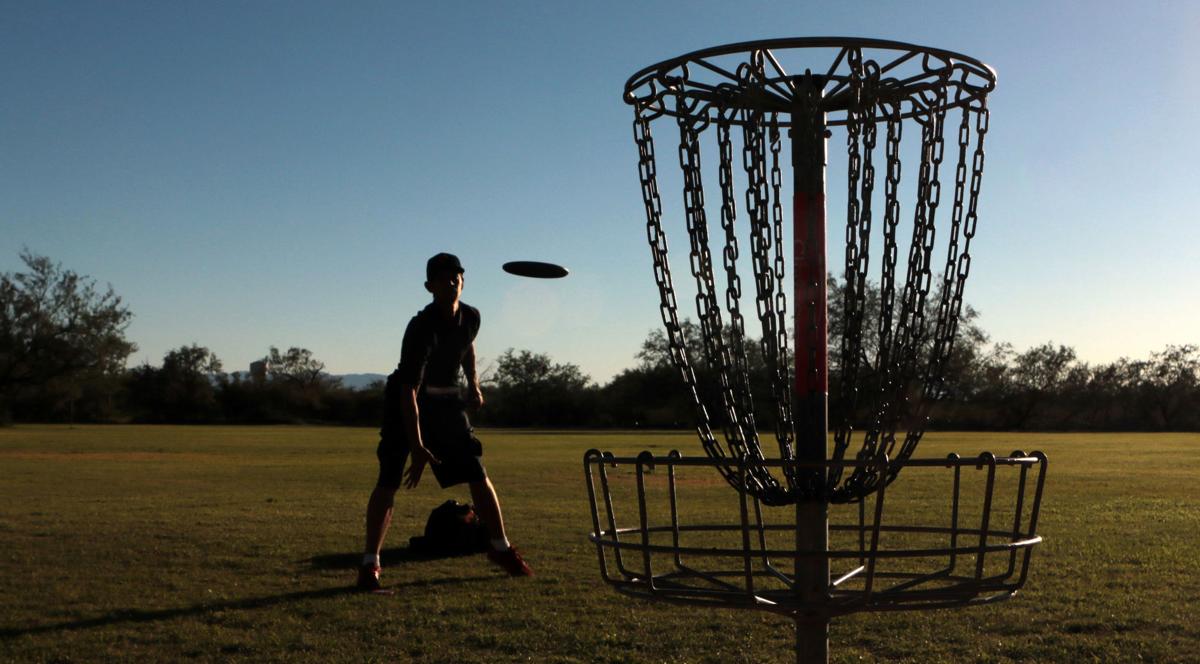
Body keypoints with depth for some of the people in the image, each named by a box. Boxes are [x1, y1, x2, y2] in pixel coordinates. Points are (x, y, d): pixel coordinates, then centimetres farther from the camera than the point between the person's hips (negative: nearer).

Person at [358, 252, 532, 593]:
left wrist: (473, 382, 9)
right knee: (390, 478, -14)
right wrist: (417, 446, -38)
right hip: (406, 401, -6)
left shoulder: (471, 317, -6)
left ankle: (501, 548, 21)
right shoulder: (422, 327, -28)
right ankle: (370, 564, -8)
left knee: (477, 474, 6)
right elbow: (409, 389, -33)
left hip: (447, 401, 6)